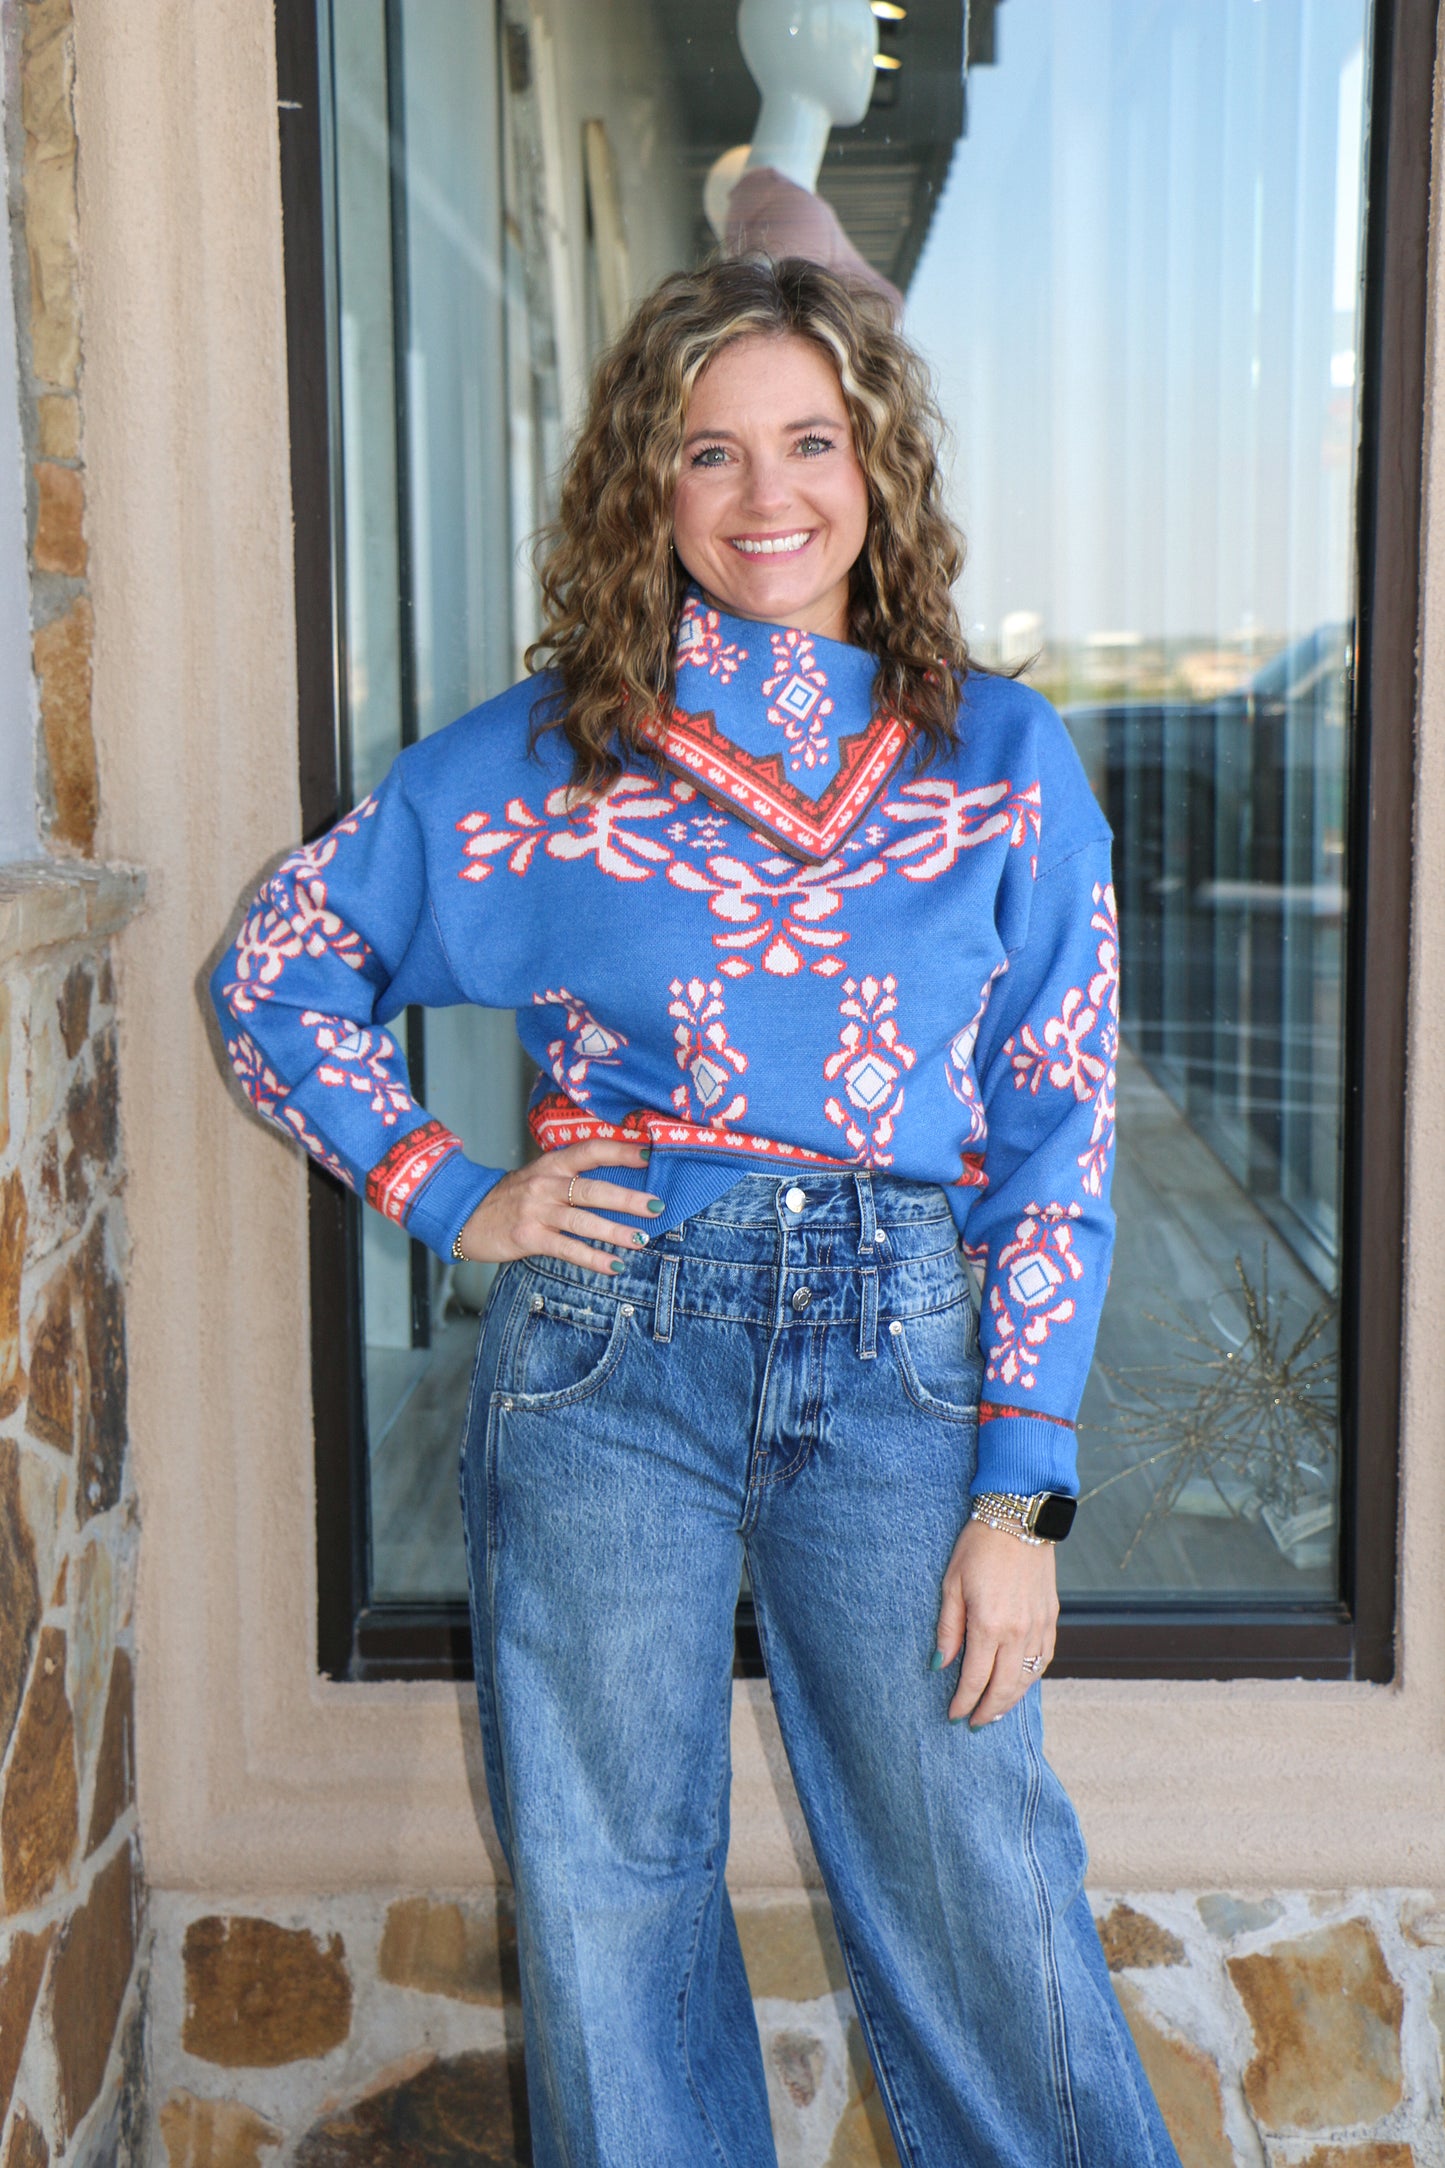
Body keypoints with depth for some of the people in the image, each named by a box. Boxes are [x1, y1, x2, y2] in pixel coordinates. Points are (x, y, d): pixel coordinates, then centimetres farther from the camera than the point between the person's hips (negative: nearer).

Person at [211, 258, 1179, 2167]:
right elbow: (274, 974, 12)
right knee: (606, 1892, 10)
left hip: (900, 1354, 0)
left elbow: (1059, 1133, 1)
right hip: (611, 1340, 1)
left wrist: (1020, 1492, -4)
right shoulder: (540, 754, 4)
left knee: (983, 1893, 2)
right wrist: (451, 1197, 1)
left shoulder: (1006, 760, 4)